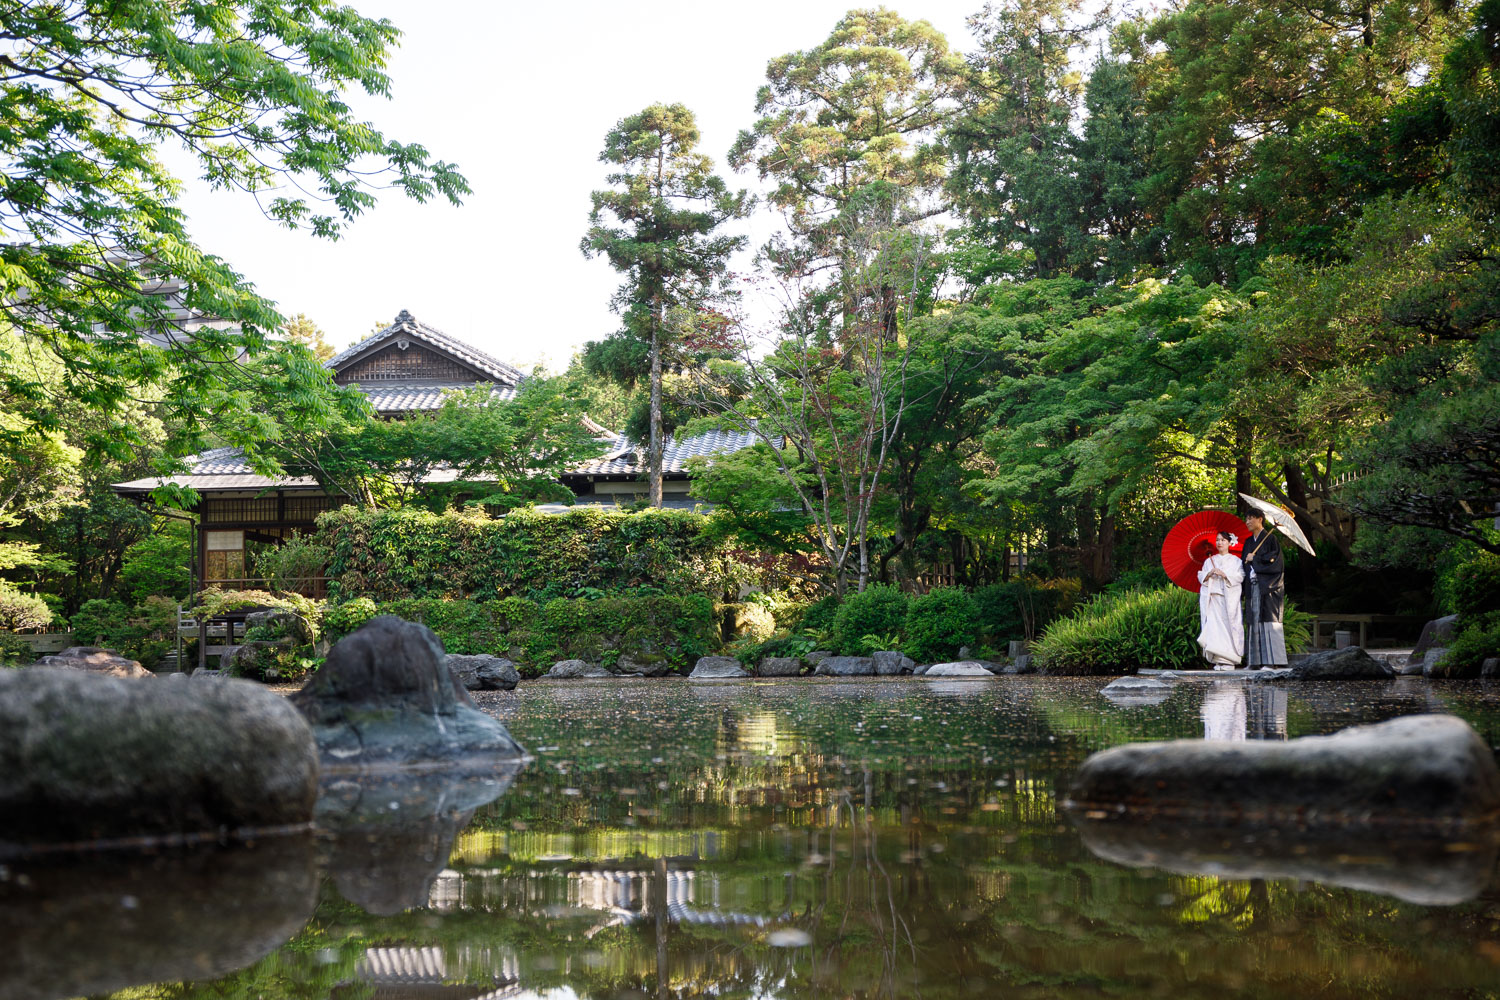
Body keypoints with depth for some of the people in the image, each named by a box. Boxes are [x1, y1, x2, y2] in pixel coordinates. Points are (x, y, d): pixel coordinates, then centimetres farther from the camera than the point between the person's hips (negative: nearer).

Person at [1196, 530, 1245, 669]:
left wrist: (1224, 574, -13)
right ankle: (1218, 660, -7)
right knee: (1214, 626, -7)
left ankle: (1229, 661, -10)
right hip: (1213, 598, 3)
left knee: (1228, 625, -10)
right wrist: (1209, 574, -7)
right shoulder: (1209, 561, 18)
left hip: (1229, 598, -3)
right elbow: (1201, 577, 12)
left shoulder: (1235, 560, 9)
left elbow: (1240, 577, -3)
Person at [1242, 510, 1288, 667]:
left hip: (1267, 586, -7)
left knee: (1268, 620, -11)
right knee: (1254, 621, 2)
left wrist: (1255, 559, -7)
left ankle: (1271, 660, -12)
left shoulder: (1270, 538, -1)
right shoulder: (1249, 542, 19)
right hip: (1253, 586, 7)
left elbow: (1275, 560, -11)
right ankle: (1255, 661, 1)